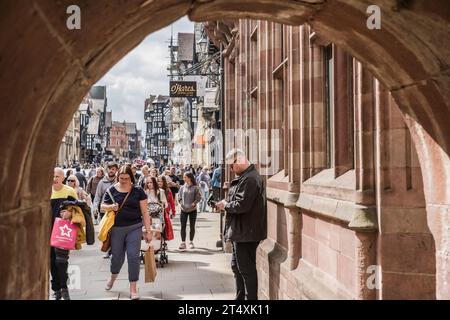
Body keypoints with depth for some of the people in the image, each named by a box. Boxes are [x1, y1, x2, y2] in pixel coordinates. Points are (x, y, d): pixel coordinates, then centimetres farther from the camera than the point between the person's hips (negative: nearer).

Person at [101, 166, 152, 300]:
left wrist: (148, 231, -4)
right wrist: (111, 207, -14)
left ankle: (133, 289, 3)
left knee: (133, 256, -6)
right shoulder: (112, 190, 1)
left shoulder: (138, 191, -2)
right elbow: (103, 206, 10)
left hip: (134, 228, -1)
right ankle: (113, 277, 46)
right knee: (117, 256, 14)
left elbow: (144, 212, 0)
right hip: (116, 228, 1)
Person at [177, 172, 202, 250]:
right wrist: (180, 203, -1)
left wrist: (194, 203, -15)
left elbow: (199, 197, -6)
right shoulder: (182, 187, 4)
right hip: (184, 209, 3)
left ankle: (191, 242, 19)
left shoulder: (195, 187, -7)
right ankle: (183, 242, 4)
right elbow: (179, 196, 12)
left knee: (192, 226, 8)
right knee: (183, 226, 0)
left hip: (192, 209, -3)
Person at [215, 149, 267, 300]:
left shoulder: (249, 179, -21)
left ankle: (251, 298, 9)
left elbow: (241, 205, -27)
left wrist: (225, 205, -11)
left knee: (246, 269, -1)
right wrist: (226, 204, 4)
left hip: (246, 232, -11)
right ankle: (240, 297, 32)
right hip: (241, 231, 11)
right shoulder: (245, 176, 13)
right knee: (237, 266, 20)